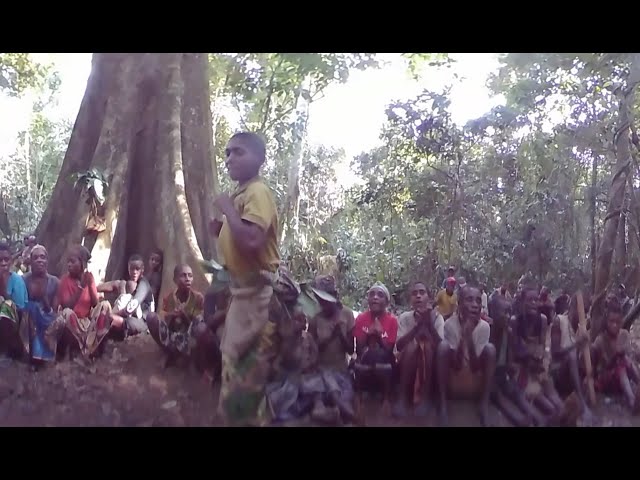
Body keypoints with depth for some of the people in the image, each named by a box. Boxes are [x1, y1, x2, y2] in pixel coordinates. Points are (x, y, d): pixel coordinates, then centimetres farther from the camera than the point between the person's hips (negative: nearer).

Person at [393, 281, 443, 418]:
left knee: (427, 344, -30)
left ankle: (424, 397, -21)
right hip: (407, 364, 0)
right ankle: (402, 397, -23)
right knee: (412, 345, -31)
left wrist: (429, 323, -31)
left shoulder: (437, 317, -8)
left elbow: (440, 346, -21)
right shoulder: (404, 317, -7)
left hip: (430, 365, 0)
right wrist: (418, 325, -28)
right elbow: (399, 346, -20)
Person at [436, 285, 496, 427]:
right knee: (443, 345, -27)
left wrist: (469, 337, -32)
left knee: (490, 348, -23)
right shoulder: (450, 324, -18)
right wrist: (463, 336, -34)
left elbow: (475, 366, -19)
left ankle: (484, 404, -17)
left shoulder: (484, 327, -14)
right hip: (454, 370, -1)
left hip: (476, 377, 1)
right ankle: (443, 402, -19)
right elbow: (455, 364, -21)